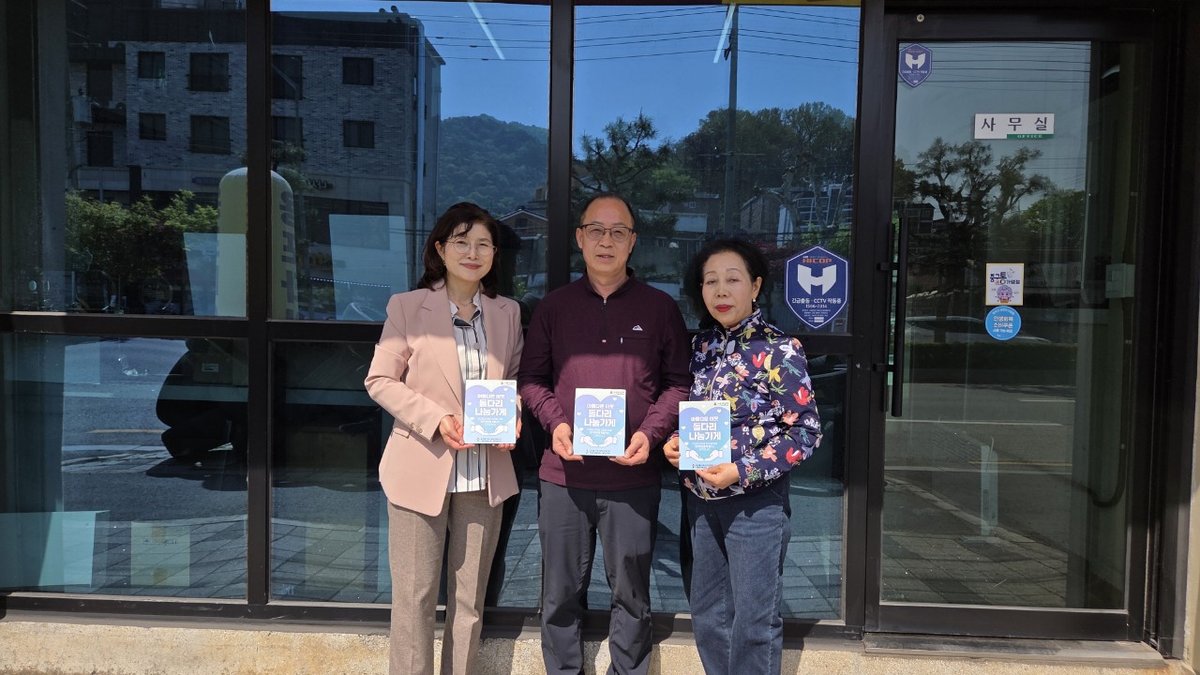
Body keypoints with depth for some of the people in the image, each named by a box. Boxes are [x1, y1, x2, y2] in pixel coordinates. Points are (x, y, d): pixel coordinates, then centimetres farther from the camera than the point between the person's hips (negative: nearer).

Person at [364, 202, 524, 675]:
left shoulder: (507, 312, 8)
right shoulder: (407, 306, -2)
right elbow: (380, 380, -3)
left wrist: (513, 418, -7)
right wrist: (436, 419, -16)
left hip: (484, 474, 3)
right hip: (422, 469, -3)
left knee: (470, 597, 13)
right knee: (414, 595, 5)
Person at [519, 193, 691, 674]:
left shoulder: (660, 308, 3)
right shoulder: (553, 306, 7)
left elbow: (678, 383, 4)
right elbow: (530, 377, 8)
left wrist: (651, 433, -11)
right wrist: (554, 422, -9)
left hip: (633, 477, -1)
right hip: (563, 474, 1)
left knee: (631, 595, 11)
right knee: (561, 593, 12)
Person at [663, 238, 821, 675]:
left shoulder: (779, 350, -11)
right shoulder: (700, 345, 6)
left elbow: (805, 431, -12)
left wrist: (744, 471, -20)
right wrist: (674, 443, -4)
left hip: (756, 500, -5)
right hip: (701, 497, 6)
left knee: (754, 619, 5)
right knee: (707, 614, 16)